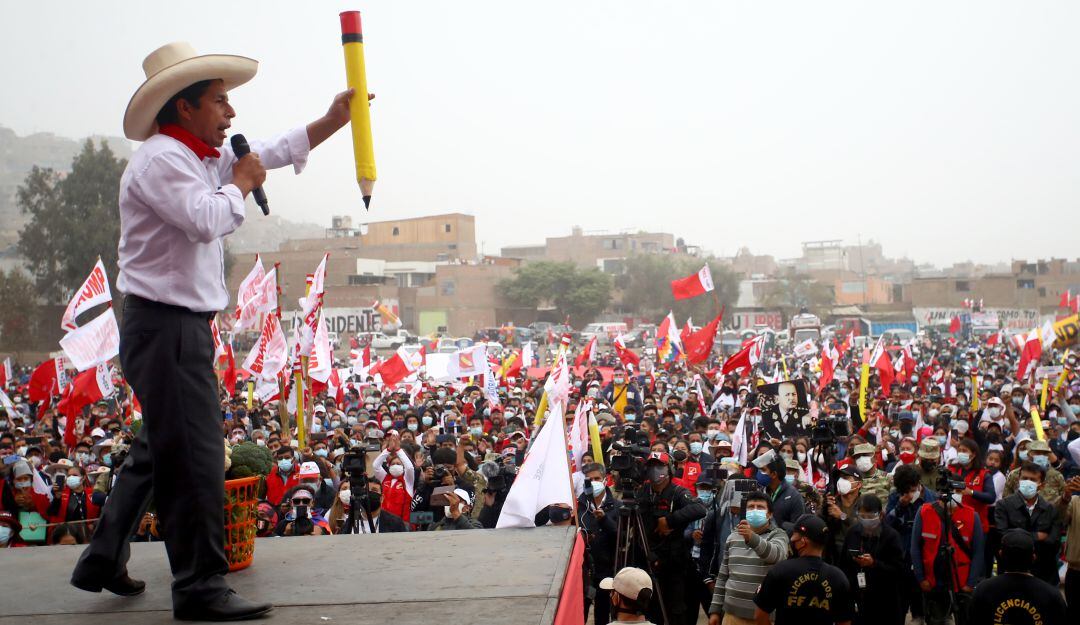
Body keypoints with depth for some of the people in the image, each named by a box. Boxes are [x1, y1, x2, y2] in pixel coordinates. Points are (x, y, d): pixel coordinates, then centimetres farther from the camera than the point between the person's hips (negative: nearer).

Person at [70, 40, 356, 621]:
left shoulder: (199, 157, 18)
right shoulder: (160, 159, -13)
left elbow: (270, 153, 28)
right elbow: (205, 220, -27)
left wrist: (332, 120, 23)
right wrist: (240, 184, -9)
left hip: (181, 328, 11)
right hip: (166, 328, -11)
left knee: (157, 450, 19)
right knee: (195, 459, -8)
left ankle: (103, 561, 28)